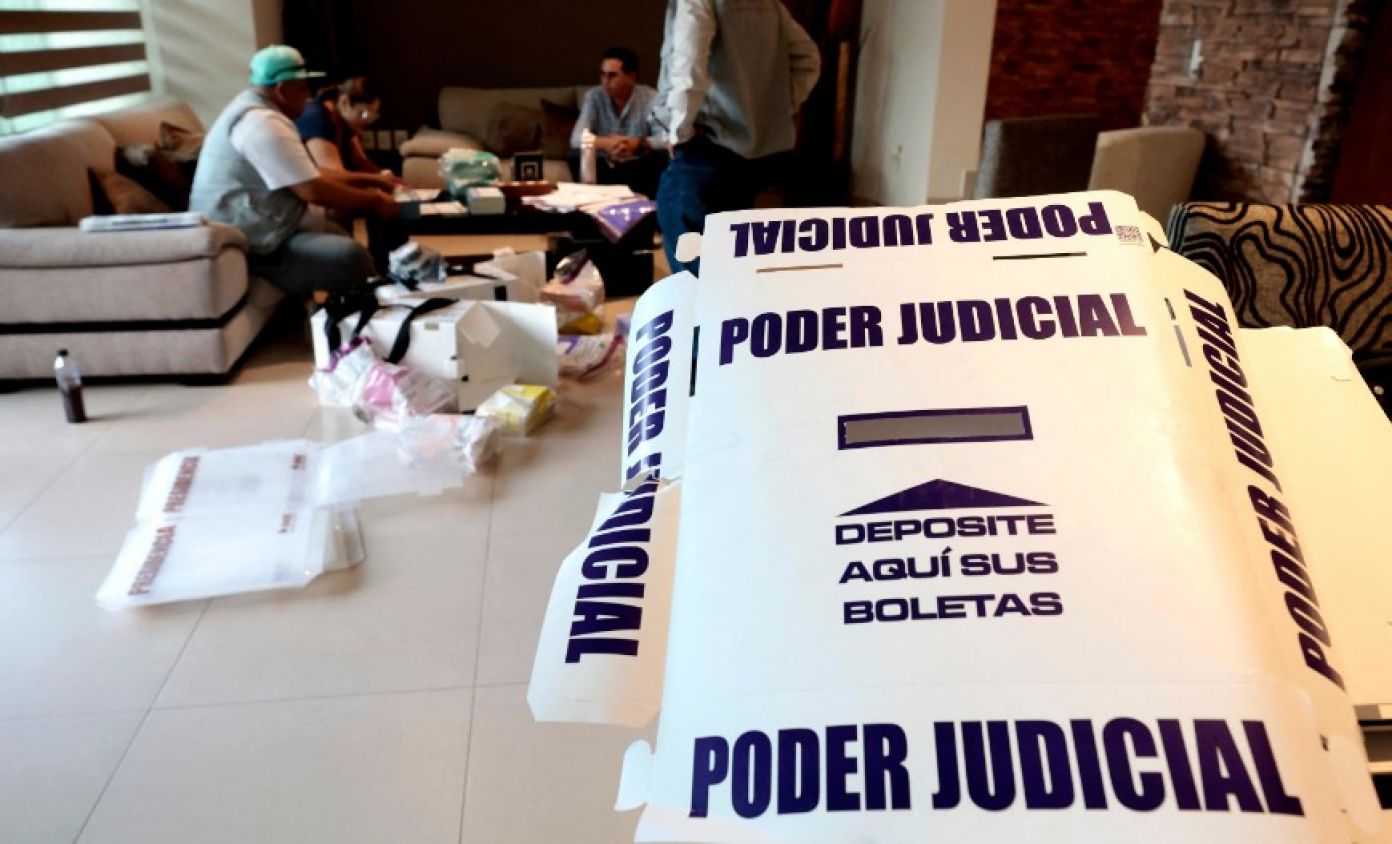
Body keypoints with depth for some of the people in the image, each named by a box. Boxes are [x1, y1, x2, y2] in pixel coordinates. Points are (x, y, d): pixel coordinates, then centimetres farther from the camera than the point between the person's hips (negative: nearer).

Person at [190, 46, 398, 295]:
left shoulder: (254, 109, 15)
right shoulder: (264, 124, -20)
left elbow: (308, 174, 18)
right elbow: (313, 190, -22)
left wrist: (364, 179, 14)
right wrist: (374, 201, -11)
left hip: (256, 228, 11)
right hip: (249, 247, -11)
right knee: (351, 257, -23)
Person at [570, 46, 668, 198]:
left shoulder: (650, 98, -9)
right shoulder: (594, 96, -5)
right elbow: (576, 139, -14)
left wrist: (638, 143, -35)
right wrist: (605, 143, -34)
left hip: (639, 167, 0)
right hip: (603, 166, 0)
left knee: (663, 156, -28)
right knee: (577, 156, -26)